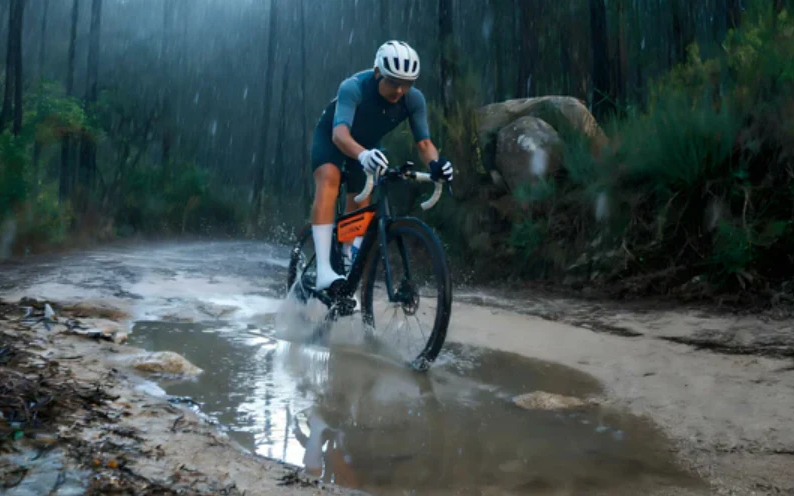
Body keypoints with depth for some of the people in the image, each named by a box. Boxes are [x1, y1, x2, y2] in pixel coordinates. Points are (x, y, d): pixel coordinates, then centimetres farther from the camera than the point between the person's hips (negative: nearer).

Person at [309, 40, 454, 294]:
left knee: (359, 207, 8)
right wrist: (362, 155, -70)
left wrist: (435, 163, -48)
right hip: (331, 137, -5)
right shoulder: (353, 87, -37)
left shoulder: (414, 99, -24)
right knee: (329, 178, -32)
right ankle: (323, 272, -42)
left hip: (368, 143, 6)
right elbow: (340, 133, -49)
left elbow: (423, 141, -25)